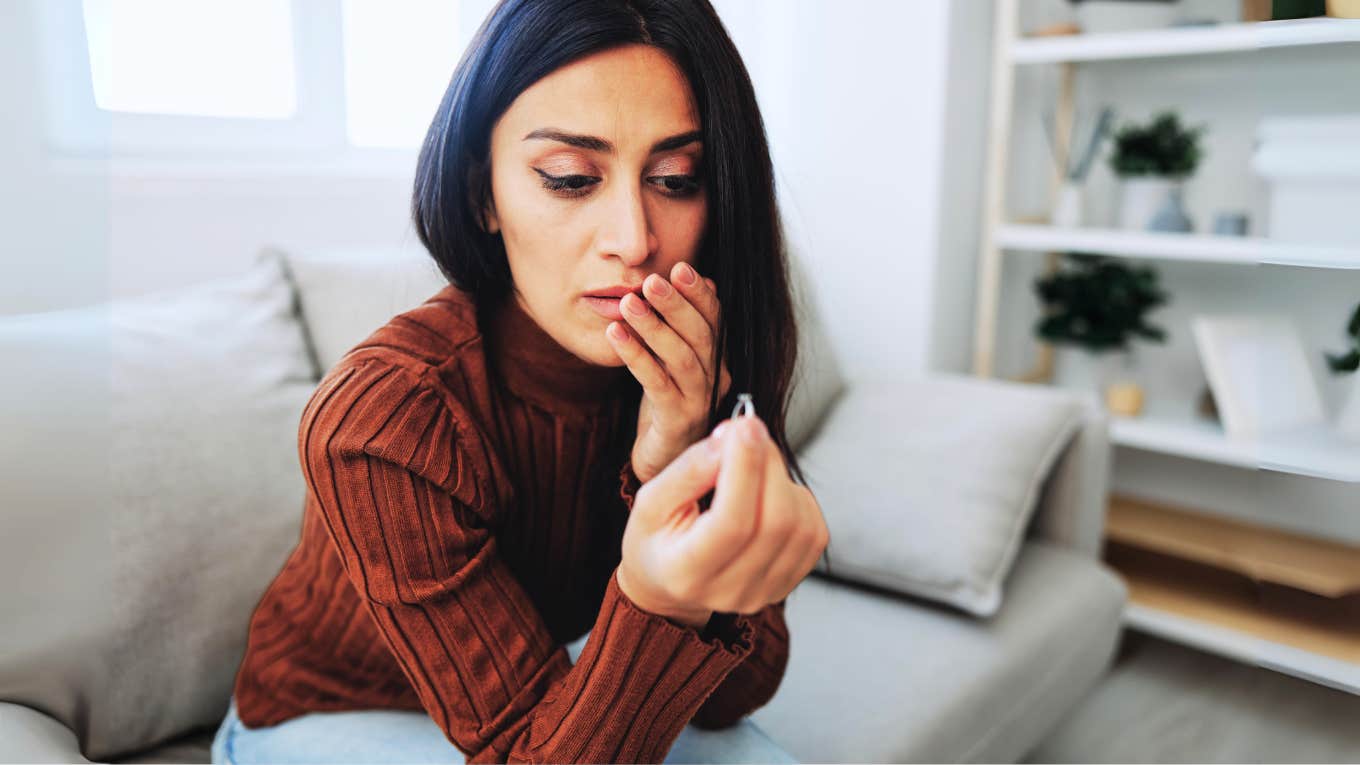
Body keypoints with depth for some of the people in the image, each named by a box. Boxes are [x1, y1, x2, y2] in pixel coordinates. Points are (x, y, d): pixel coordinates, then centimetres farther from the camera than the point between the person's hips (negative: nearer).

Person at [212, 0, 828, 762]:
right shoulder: (377, 421, -33)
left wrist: (676, 468, -37)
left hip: (541, 687, 4)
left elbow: (734, 691, -20)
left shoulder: (700, 377, -19)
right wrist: (661, 605, -53)